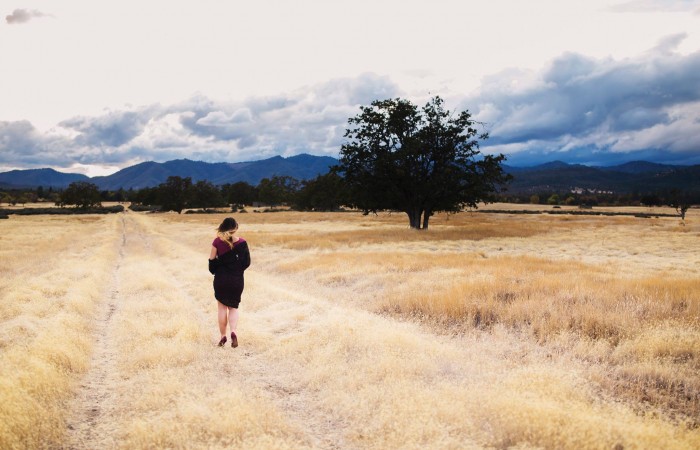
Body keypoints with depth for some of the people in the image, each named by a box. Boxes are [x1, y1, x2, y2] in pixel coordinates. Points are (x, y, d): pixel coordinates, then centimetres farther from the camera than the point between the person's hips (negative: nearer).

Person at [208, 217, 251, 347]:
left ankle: (223, 337, 13)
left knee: (222, 307, 12)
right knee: (233, 307, 13)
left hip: (220, 278, -1)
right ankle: (233, 332, -9)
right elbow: (247, 262, -2)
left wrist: (214, 271, 16)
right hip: (237, 279, 1)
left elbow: (212, 260, -3)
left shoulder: (217, 242, -8)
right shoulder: (241, 242, -6)